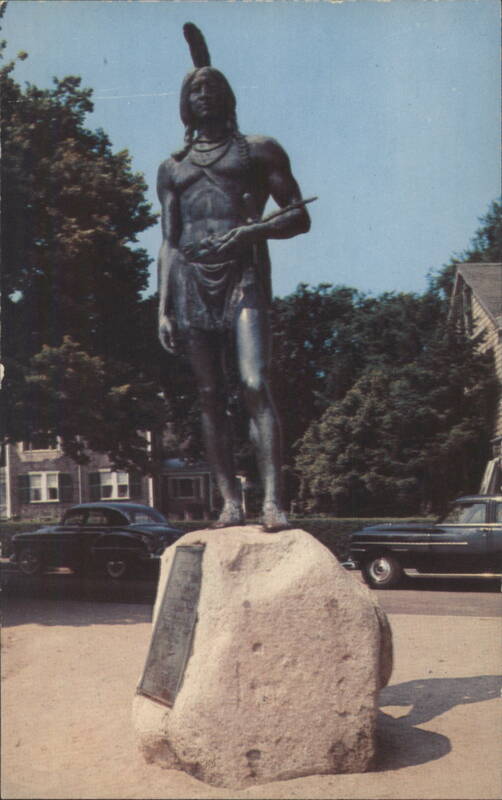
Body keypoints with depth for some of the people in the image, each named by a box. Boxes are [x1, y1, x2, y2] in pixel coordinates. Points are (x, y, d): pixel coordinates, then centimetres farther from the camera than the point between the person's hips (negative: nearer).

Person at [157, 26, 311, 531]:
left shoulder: (258, 151, 13)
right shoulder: (172, 168, 22)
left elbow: (300, 217, 7)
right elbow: (168, 242, 17)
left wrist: (251, 230, -12)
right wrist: (163, 308, 7)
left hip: (243, 275, -3)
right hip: (191, 281, 4)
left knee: (255, 384, -18)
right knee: (210, 398, -1)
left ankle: (273, 500, -21)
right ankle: (230, 502, 2)